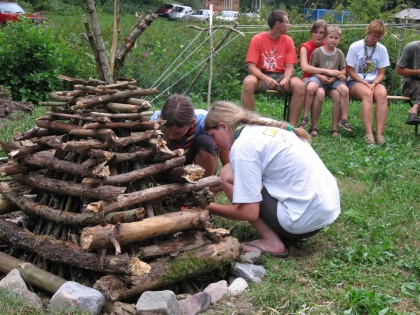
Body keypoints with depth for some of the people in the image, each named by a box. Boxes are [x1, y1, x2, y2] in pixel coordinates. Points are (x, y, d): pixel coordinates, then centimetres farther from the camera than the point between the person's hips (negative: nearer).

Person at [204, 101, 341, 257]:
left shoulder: (243, 144, -13)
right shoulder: (266, 127, 13)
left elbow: (249, 212, -14)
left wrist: (210, 207, 2)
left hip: (306, 217, -9)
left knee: (228, 176, -1)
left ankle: (271, 242, 0)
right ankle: (283, 233, 13)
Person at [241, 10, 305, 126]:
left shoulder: (288, 40, 0)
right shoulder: (258, 39, -8)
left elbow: (290, 67, -2)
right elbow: (251, 66, -12)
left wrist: (286, 78, -26)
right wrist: (265, 78, -31)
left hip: (280, 76, 2)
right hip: (261, 76, -2)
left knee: (299, 85, -28)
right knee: (248, 82, -35)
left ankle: (292, 125, -21)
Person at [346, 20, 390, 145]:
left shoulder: (382, 49, 7)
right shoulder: (355, 47, -3)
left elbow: (381, 73, 8)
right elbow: (350, 71, -3)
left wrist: (374, 84, -13)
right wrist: (365, 83, -14)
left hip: (374, 82, 3)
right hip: (355, 82, -3)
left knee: (382, 93, -32)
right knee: (367, 93, -37)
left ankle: (379, 134, -39)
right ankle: (369, 134, -44)